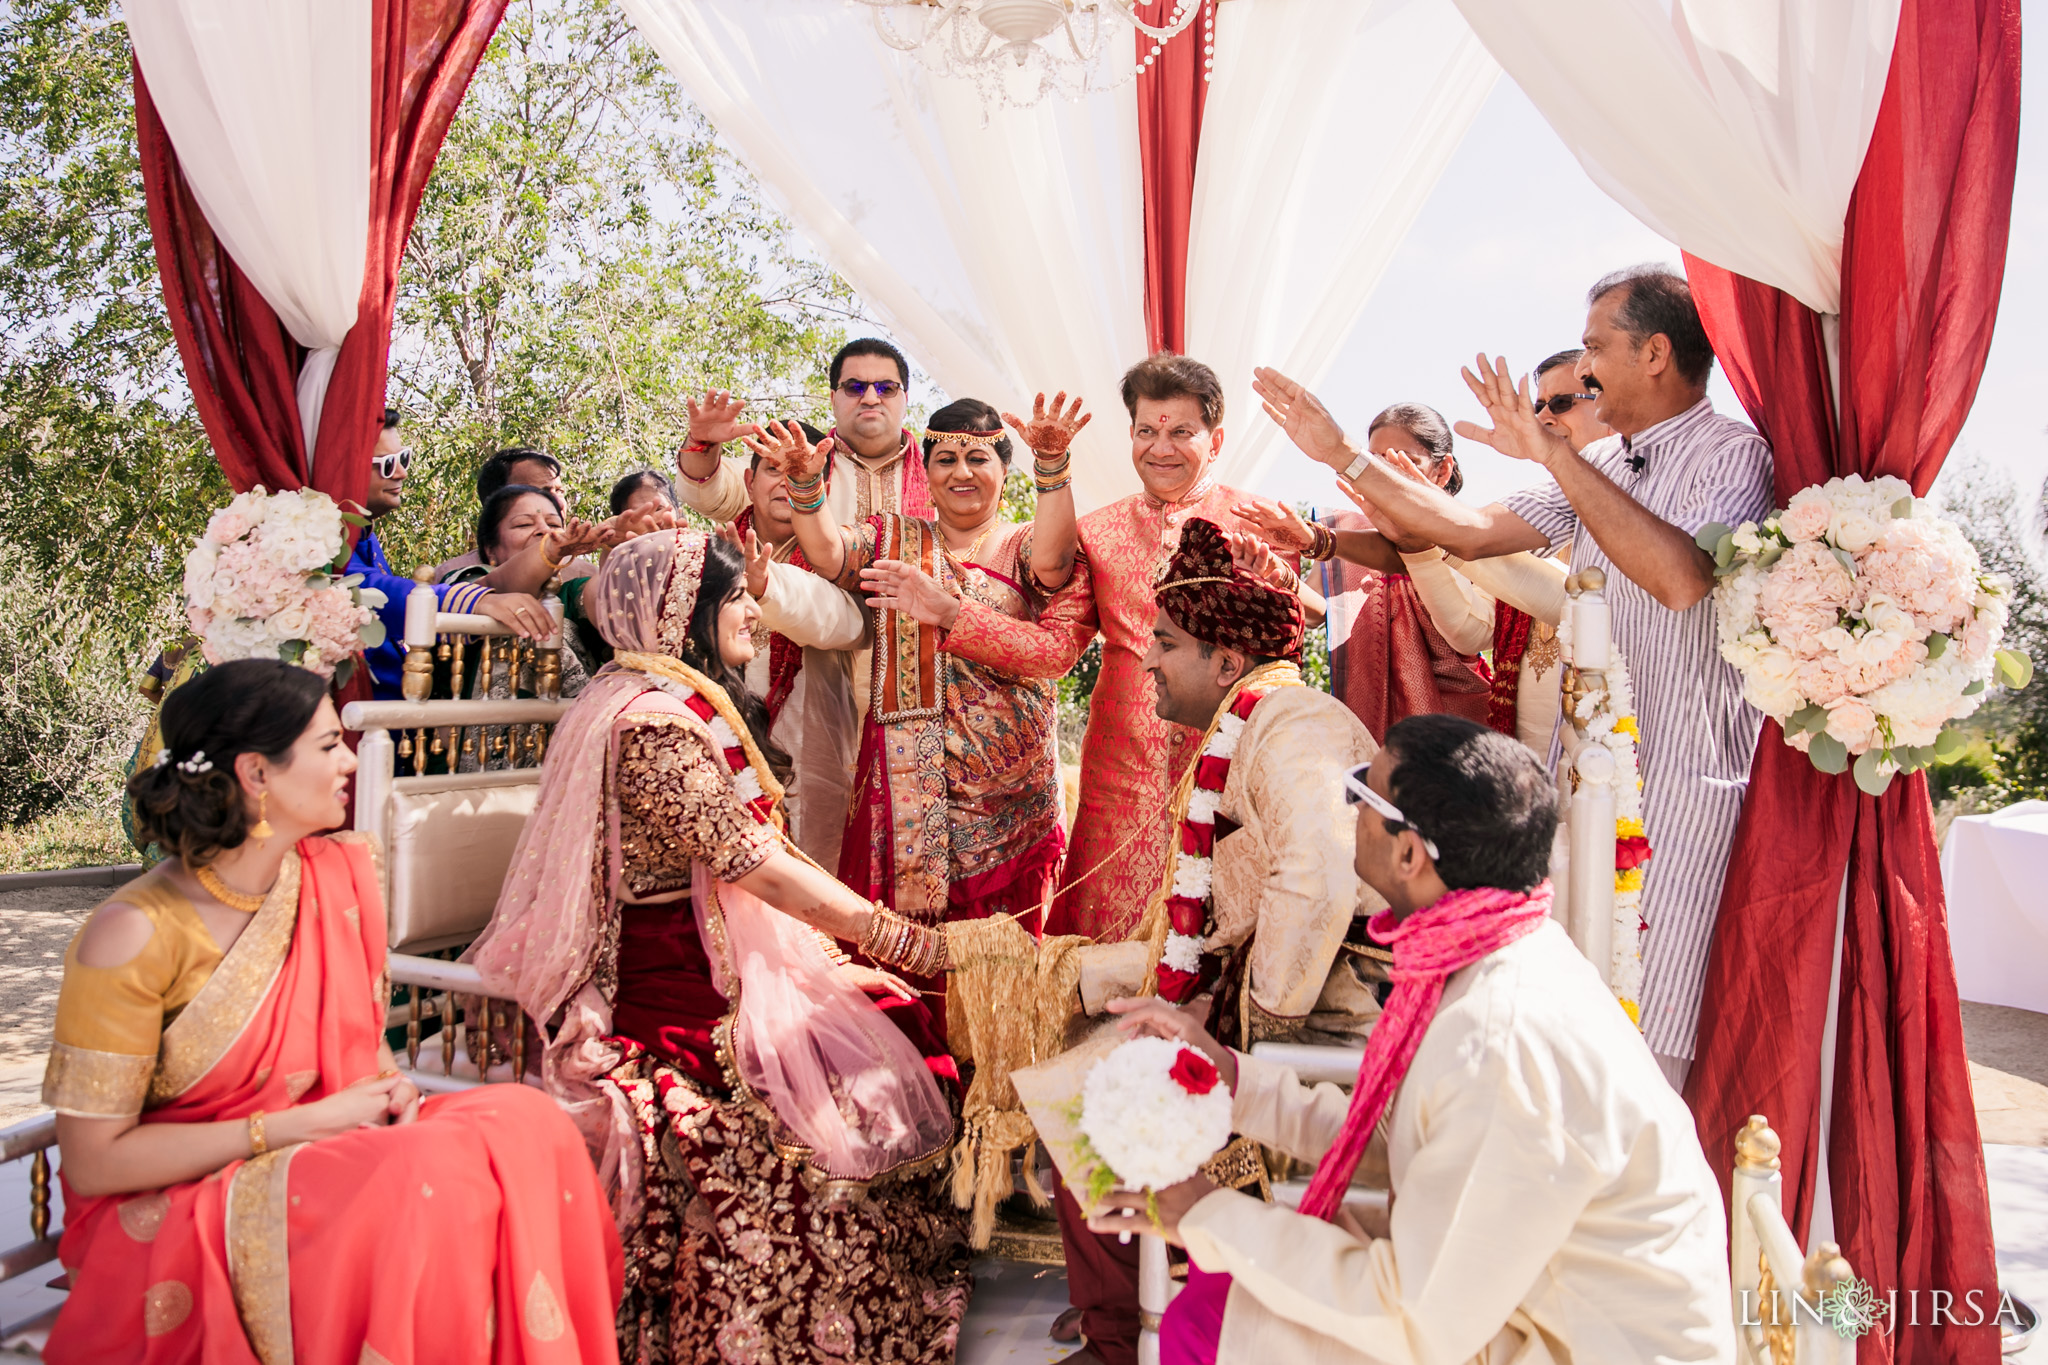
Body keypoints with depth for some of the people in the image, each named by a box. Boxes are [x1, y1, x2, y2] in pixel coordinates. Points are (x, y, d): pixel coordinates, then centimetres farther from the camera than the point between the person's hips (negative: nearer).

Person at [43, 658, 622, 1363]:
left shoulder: (341, 871, 0)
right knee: (424, 1177, -32)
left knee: (522, 1122, -21)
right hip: (172, 1206, -6)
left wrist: (388, 1090, -9)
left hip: (332, 1146, 6)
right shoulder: (136, 935, -17)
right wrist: (305, 1125, -17)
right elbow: (93, 1161, -14)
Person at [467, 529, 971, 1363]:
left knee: (895, 1022, -2)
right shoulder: (653, 721, -19)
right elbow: (754, 862, -24)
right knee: (866, 1071, -12)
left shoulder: (688, 703, 13)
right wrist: (913, 943, -21)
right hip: (682, 993, -9)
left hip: (722, 956, 9)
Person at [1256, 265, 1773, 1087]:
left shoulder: (1734, 455, -8)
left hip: (1683, 781, -7)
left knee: (1644, 1037, -2)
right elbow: (1472, 531, 15)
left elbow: (1683, 578, -27)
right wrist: (1342, 456, 12)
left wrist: (1554, 455, -24)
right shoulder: (1598, 466, 16)